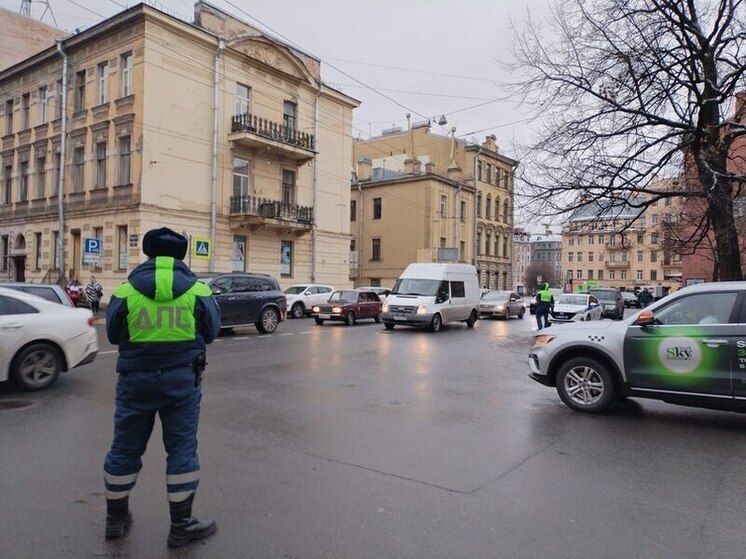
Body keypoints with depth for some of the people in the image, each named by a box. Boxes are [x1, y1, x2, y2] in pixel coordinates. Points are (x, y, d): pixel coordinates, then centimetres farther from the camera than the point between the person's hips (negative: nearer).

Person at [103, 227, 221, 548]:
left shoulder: (125, 291, -5)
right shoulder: (198, 291, -6)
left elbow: (113, 334, 6)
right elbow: (211, 332, 4)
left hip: (136, 378, 2)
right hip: (182, 378, -1)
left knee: (125, 448, 17)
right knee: (182, 449, 8)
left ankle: (116, 518, 34)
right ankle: (181, 525, 15)